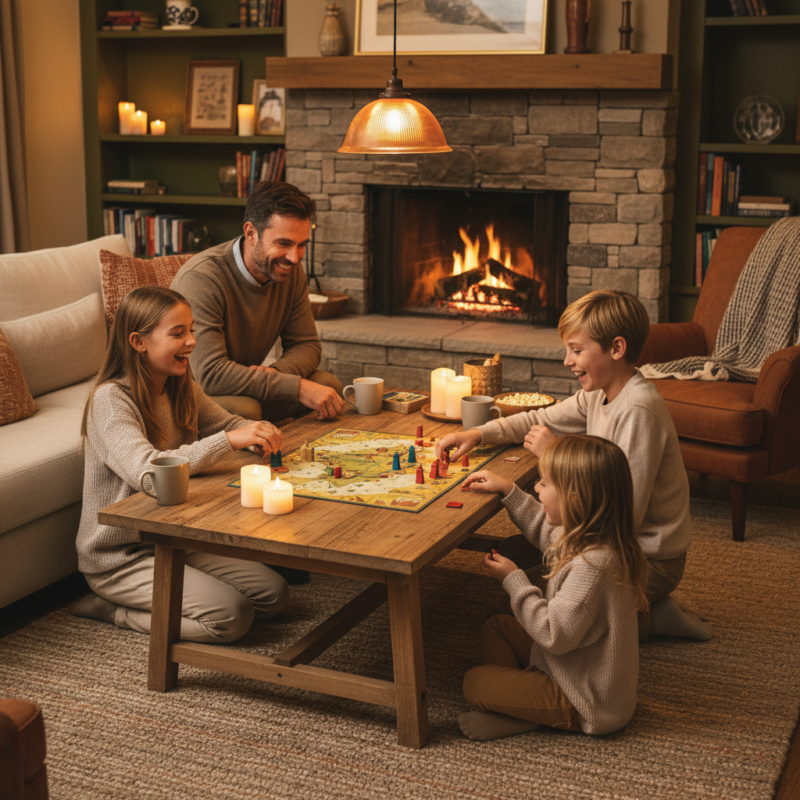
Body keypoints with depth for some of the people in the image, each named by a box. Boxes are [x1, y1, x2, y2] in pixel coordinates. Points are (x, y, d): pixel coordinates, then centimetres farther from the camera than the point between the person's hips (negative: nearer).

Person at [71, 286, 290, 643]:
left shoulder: (182, 389, 3)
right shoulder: (111, 399, -22)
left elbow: (227, 423, 12)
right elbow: (146, 471, -35)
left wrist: (258, 433, -13)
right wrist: (228, 440, -38)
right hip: (119, 558, -8)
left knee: (274, 593, 0)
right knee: (232, 616, -19)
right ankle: (112, 609, 0)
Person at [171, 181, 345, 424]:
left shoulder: (290, 271, -3)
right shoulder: (200, 278, -27)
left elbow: (307, 344, 2)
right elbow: (211, 374, -33)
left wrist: (275, 372, -23)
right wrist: (298, 387, -35)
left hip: (247, 384, 7)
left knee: (329, 385, -12)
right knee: (243, 410, -38)